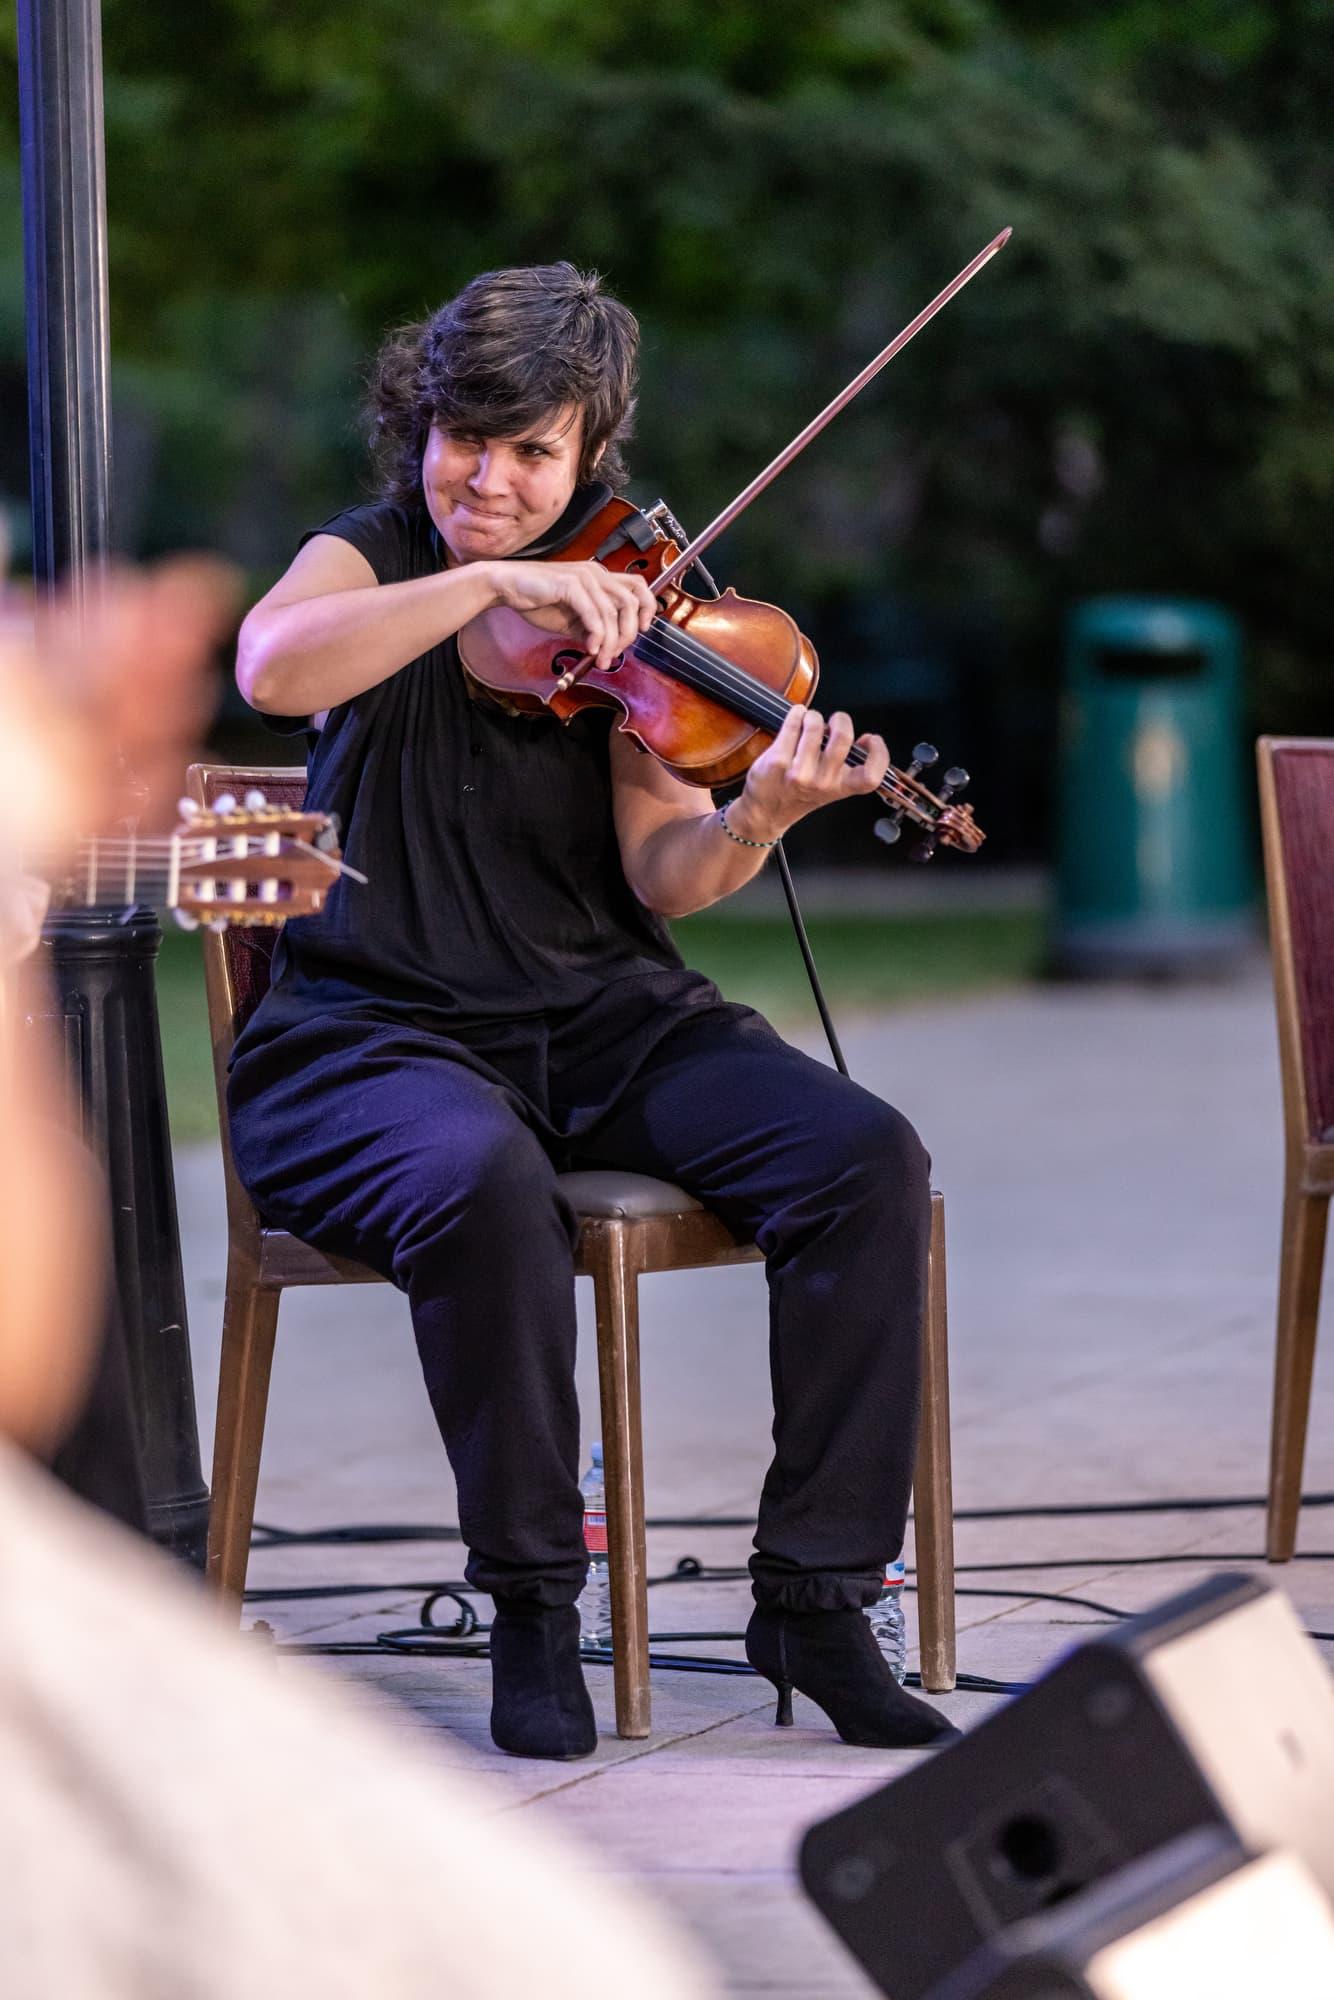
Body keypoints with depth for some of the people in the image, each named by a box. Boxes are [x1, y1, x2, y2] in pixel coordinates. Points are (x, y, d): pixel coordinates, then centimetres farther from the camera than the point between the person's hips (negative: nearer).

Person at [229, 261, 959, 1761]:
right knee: (485, 1183, -37)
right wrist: (487, 583, -30)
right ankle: (531, 1607, -20)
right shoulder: (372, 560, 4)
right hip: (379, 1032, -3)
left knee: (867, 1161, -21)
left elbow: (661, 873, -7)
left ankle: (815, 1598, -14)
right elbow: (273, 669, -22)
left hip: (605, 1021, 3)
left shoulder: (625, 612, 6)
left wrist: (757, 822, -29)